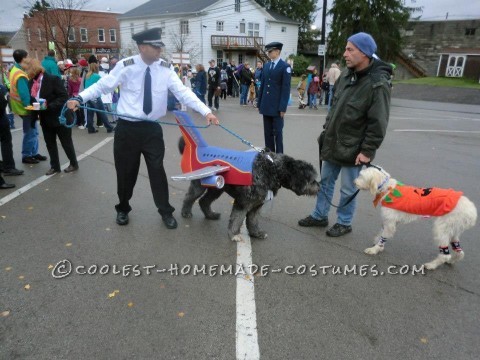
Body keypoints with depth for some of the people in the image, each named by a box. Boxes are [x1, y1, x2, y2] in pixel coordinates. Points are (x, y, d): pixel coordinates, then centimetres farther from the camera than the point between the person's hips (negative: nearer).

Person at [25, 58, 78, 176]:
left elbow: (64, 97, -20)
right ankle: (55, 166, 24)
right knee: (50, 144, 12)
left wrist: (49, 106, -27)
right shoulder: (31, 82, 4)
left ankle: (74, 164, 22)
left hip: (60, 117, -7)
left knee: (66, 142, 6)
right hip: (45, 120, 7)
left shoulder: (53, 79, -16)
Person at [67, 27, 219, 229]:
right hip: (127, 128, -1)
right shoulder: (126, 67, -8)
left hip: (152, 129, 1)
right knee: (126, 171, 10)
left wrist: (206, 111, -19)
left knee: (157, 170, 4)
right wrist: (79, 98, -18)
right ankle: (123, 209, 35)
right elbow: (102, 85, -5)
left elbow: (183, 92, -8)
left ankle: (166, 212, 21)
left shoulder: (165, 69, -3)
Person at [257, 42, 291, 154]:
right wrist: (259, 103, 11)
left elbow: (286, 88, -10)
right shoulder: (266, 65, 12)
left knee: (277, 132, 0)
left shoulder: (285, 67, -5)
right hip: (266, 106, 6)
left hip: (277, 107, -5)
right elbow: (262, 85, 14)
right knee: (267, 133, 10)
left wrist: (283, 107, -15)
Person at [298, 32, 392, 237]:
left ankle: (344, 223, 27)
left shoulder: (378, 84, -19)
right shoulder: (346, 76, 5)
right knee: (325, 181, 18)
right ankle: (320, 216, 34)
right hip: (332, 143, 8)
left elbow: (378, 123, -20)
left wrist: (367, 151, -19)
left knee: (348, 189, 7)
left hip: (353, 149, -7)